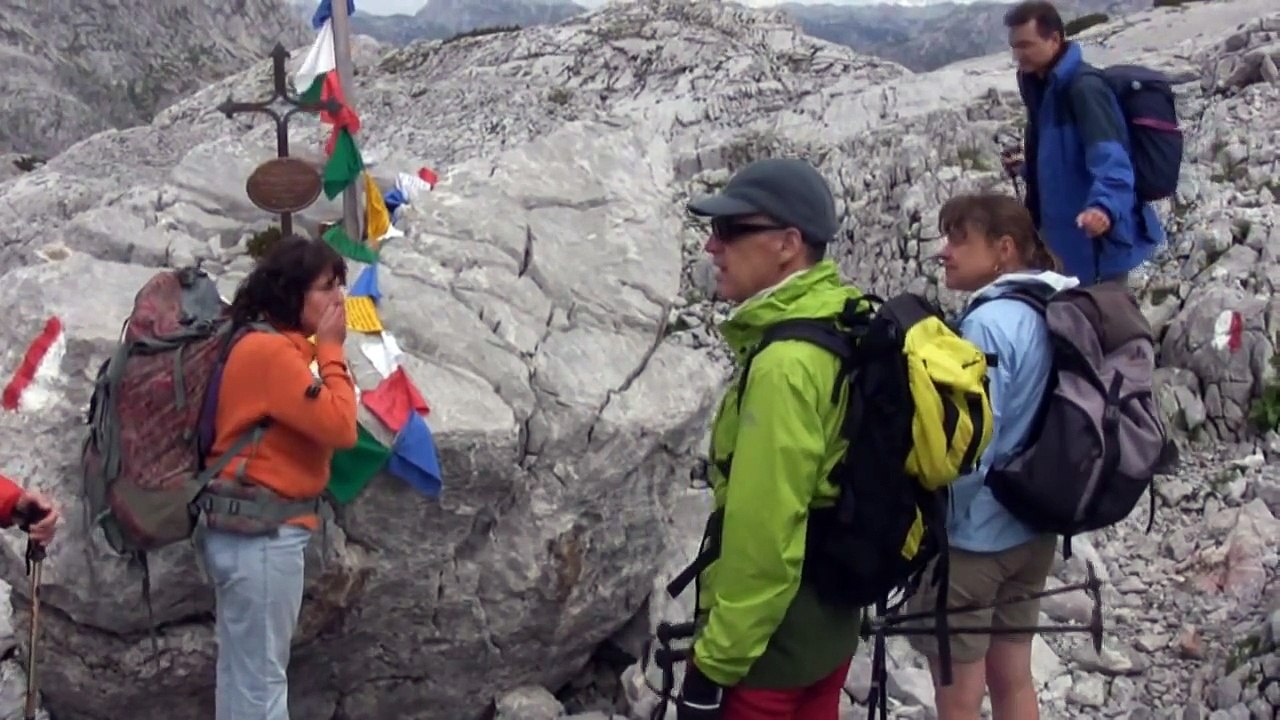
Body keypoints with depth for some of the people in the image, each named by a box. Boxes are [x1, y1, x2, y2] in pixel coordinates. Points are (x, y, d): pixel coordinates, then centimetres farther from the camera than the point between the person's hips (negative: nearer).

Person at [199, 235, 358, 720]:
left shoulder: (273, 345, 14)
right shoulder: (271, 350, -17)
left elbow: (316, 421, 11)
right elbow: (339, 426, -19)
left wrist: (322, 351, 5)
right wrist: (331, 350, -10)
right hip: (263, 532, -10)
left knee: (243, 674, 16)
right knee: (260, 679, -3)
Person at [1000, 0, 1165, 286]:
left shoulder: (1083, 88, -20)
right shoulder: (1042, 87, 10)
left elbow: (1109, 158, -33)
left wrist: (1103, 206, -50)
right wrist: (1026, 168, 12)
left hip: (1097, 241, -10)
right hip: (1067, 239, 10)